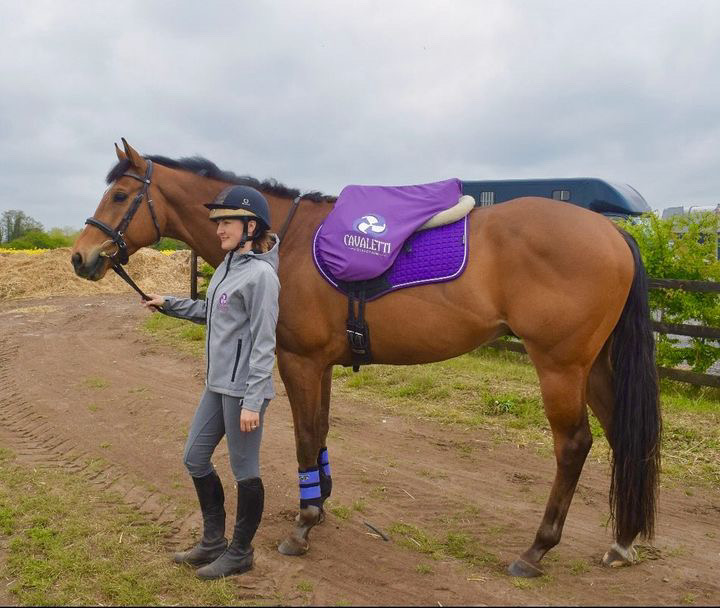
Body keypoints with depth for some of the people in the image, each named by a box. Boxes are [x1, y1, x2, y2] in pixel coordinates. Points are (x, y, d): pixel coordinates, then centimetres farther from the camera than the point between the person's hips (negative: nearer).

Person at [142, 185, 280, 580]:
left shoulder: (261, 274, -17)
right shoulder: (227, 266, 10)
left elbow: (263, 345, -19)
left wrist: (252, 402, -21)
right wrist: (168, 304, 19)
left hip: (242, 389, -10)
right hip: (217, 384, 10)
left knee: (244, 471, 6)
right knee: (194, 458, 17)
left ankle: (240, 553, 24)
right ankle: (213, 542, 33)